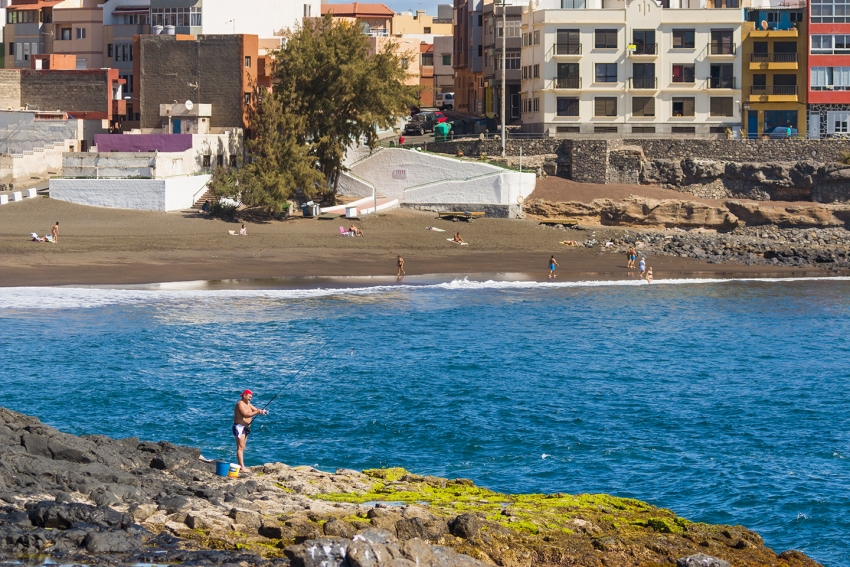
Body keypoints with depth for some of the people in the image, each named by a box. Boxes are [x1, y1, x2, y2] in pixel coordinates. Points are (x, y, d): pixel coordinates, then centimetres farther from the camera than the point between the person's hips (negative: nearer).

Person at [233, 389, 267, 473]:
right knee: (240, 447, -12)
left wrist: (262, 411, -9)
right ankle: (242, 467, -17)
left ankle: (241, 466, 12)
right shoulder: (240, 404, -14)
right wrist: (257, 412, -28)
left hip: (245, 428, 10)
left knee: (242, 448, 10)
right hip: (239, 427, -10)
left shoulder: (248, 404, 16)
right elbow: (245, 414, -25)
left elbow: (256, 410, 13)